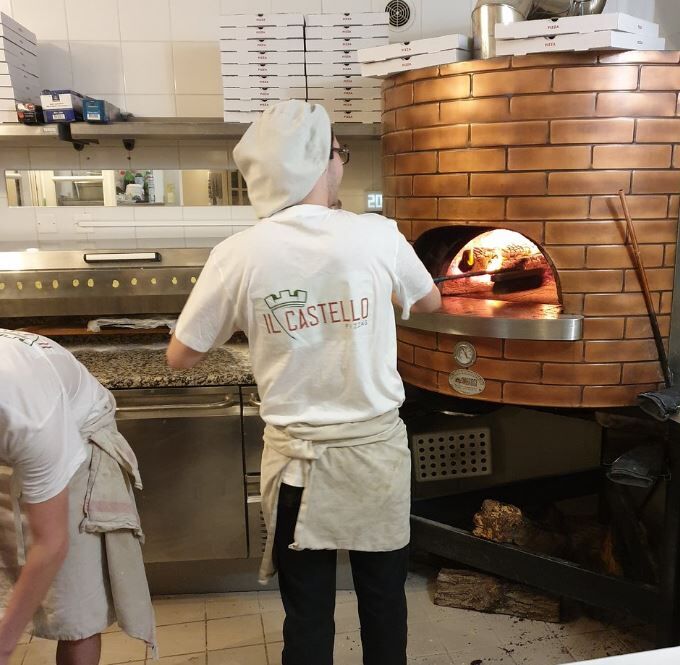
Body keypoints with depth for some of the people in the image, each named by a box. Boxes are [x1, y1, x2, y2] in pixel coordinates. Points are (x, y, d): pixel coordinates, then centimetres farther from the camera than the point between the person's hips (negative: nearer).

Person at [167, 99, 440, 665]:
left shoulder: (238, 255, -12)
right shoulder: (377, 235, -11)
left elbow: (181, 357, -1)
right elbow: (430, 303, 9)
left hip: (298, 458, 0)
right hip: (375, 448, 1)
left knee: (307, 614, 18)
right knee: (384, 601, 21)